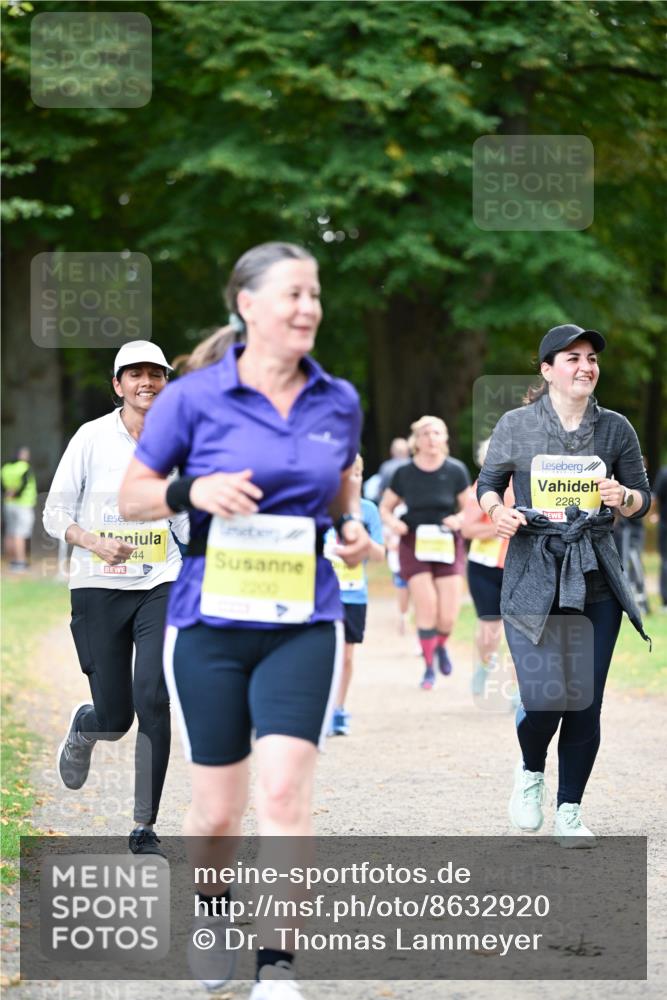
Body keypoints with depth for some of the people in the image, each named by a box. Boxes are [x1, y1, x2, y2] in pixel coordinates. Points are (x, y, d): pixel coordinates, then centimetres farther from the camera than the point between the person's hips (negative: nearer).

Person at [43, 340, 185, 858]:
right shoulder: (92, 437, -3)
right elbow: (55, 513, -1)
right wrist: (93, 542, -19)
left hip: (161, 586, 1)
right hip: (98, 587, -1)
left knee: (154, 698, -17)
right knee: (114, 717, 0)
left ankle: (145, 826, -5)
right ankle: (81, 728, 41)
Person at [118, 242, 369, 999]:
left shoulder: (337, 403, 5)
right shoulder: (194, 397, -5)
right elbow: (131, 496, 1)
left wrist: (353, 527, 1)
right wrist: (193, 491, -18)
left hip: (303, 624, 1)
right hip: (211, 622, -1)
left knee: (284, 792, -14)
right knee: (217, 807, 7)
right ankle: (210, 904, 39)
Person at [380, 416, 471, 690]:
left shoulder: (455, 471, -3)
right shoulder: (404, 473, -2)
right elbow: (385, 507, 8)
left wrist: (459, 519, -16)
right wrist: (392, 522, -13)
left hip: (447, 544, 0)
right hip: (414, 543, 0)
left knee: (448, 616, -5)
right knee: (426, 608, -9)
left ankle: (441, 645, 31)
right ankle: (429, 667, 10)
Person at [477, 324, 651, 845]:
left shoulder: (615, 428, 5)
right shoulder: (515, 425, 0)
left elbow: (643, 497, 12)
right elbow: (488, 483, 11)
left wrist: (624, 498, -11)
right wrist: (497, 510, -11)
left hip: (595, 578, 2)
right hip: (533, 577, -2)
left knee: (586, 702, 2)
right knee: (543, 698, -14)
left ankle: (570, 811, 16)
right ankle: (531, 771, 19)